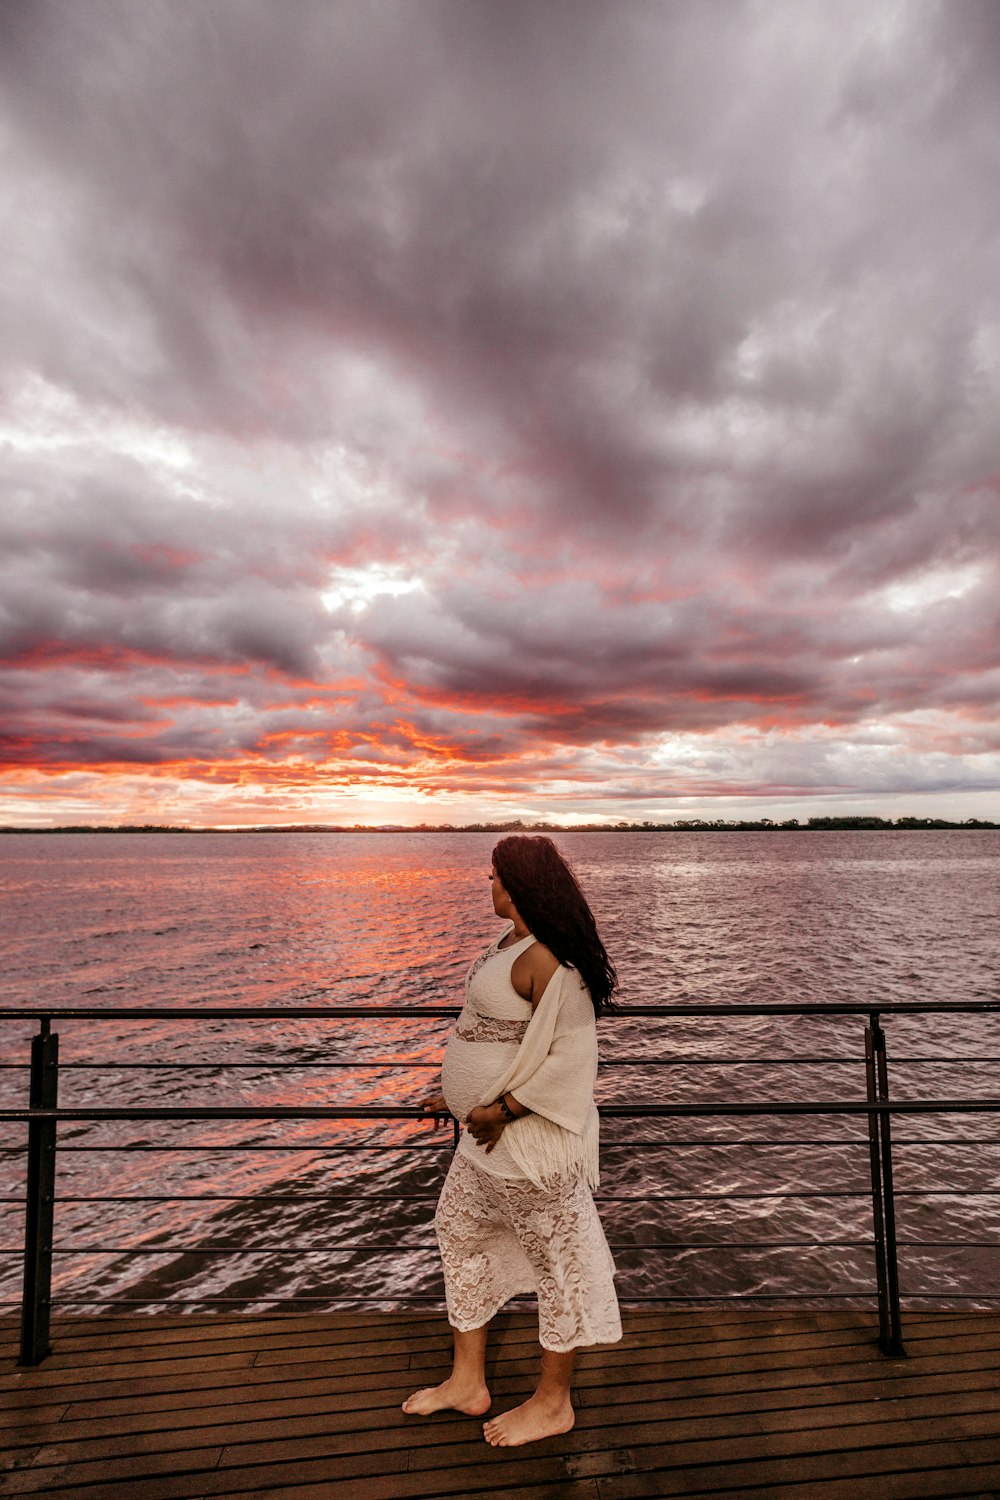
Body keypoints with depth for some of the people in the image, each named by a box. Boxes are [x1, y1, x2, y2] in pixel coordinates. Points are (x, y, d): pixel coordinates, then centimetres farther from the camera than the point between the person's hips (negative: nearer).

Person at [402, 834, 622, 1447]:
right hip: (489, 1128, 11)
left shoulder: (545, 959, -26)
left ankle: (553, 1403, 36)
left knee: (557, 1258, 12)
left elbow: (571, 1055, -28)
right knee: (461, 1232, 23)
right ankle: (468, 1383, 43)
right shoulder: (515, 941, 5)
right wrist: (464, 1093, 16)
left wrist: (502, 1111, -22)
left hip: (527, 1134, -11)